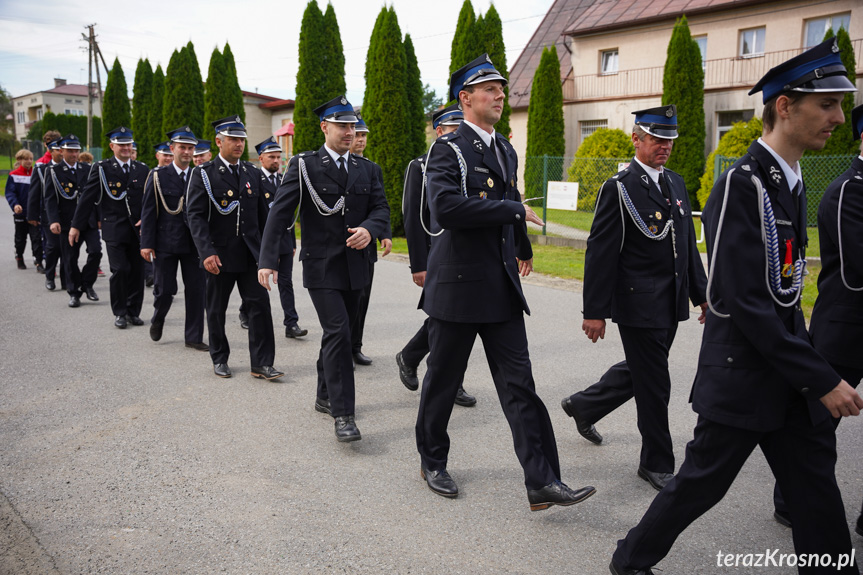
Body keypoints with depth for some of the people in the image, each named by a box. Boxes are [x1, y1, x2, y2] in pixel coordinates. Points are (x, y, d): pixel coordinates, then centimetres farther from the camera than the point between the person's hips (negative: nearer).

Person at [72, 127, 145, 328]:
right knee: (120, 270, -10)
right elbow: (87, 198, 0)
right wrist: (76, 225, 0)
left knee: (137, 271, 5)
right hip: (114, 230, -3)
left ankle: (133, 311, 18)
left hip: (138, 229, 3)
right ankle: (120, 313, 7)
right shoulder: (102, 168, 1)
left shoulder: (142, 169, 9)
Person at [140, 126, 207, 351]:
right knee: (164, 289, 4)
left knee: (196, 289, 2)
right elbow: (148, 211, -2)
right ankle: (157, 320, 36)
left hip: (194, 243, 2)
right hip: (166, 243, -2)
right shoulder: (158, 176, 1)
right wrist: (146, 244, -9)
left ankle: (194, 337, 13)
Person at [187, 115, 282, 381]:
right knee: (216, 309, 9)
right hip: (219, 254, -3)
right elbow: (195, 216, -11)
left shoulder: (252, 173, 10)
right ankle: (220, 359, 27)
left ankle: (262, 364, 3)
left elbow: (262, 214, 14)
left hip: (250, 254, 3)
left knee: (260, 304, -4)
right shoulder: (203, 174, -4)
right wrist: (207, 252, -21)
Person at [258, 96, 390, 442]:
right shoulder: (303, 165, -4)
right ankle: (342, 414, -7)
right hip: (321, 267, -5)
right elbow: (279, 213, -10)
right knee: (338, 333, -13)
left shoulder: (366, 169, 11)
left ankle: (325, 397, 32)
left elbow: (381, 208, 8)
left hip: (354, 266, 5)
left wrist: (368, 229, -16)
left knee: (336, 333, 16)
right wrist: (268, 260, -19)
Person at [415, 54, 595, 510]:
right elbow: (445, 207, -27)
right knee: (443, 380, 10)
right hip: (458, 284, -6)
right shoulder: (448, 149, -9)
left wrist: (523, 247, 44)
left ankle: (542, 482, 6)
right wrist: (515, 210, -20)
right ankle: (432, 462, 30)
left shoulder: (506, 151, 15)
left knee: (519, 384, 3)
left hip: (502, 287, 6)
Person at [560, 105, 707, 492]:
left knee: (640, 371, 19)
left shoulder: (676, 183, 13)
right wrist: (594, 312, -17)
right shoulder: (619, 188, -11)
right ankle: (657, 463, 19)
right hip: (638, 305, -8)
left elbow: (688, 244, 18)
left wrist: (701, 294, 15)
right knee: (654, 385, 2)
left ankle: (583, 405, 41)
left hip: (671, 304, 8)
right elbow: (600, 253, -14)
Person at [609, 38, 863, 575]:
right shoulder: (740, 186, -19)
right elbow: (747, 305, -24)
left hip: (790, 379, 8)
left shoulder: (791, 183, 11)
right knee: (702, 482, 7)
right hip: (742, 377, -8)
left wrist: (812, 366, 13)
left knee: (818, 491, 13)